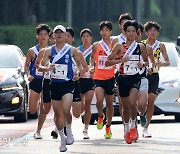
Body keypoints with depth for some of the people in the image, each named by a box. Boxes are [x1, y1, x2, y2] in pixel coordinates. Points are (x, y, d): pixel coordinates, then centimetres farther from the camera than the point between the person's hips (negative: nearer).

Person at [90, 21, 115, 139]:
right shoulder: (96, 45, 4)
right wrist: (91, 67, 2)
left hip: (110, 77, 0)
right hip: (98, 77, 0)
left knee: (110, 104, 9)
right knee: (99, 100, -21)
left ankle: (108, 127, 26)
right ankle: (101, 116, 11)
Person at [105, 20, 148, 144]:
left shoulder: (140, 47, 4)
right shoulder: (119, 47, 1)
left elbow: (146, 61, 18)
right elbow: (107, 62, -1)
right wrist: (120, 60, -15)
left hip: (135, 78, -1)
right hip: (123, 78, 1)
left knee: (132, 102, -23)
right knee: (125, 106, 10)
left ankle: (133, 126, -2)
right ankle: (127, 130, 30)